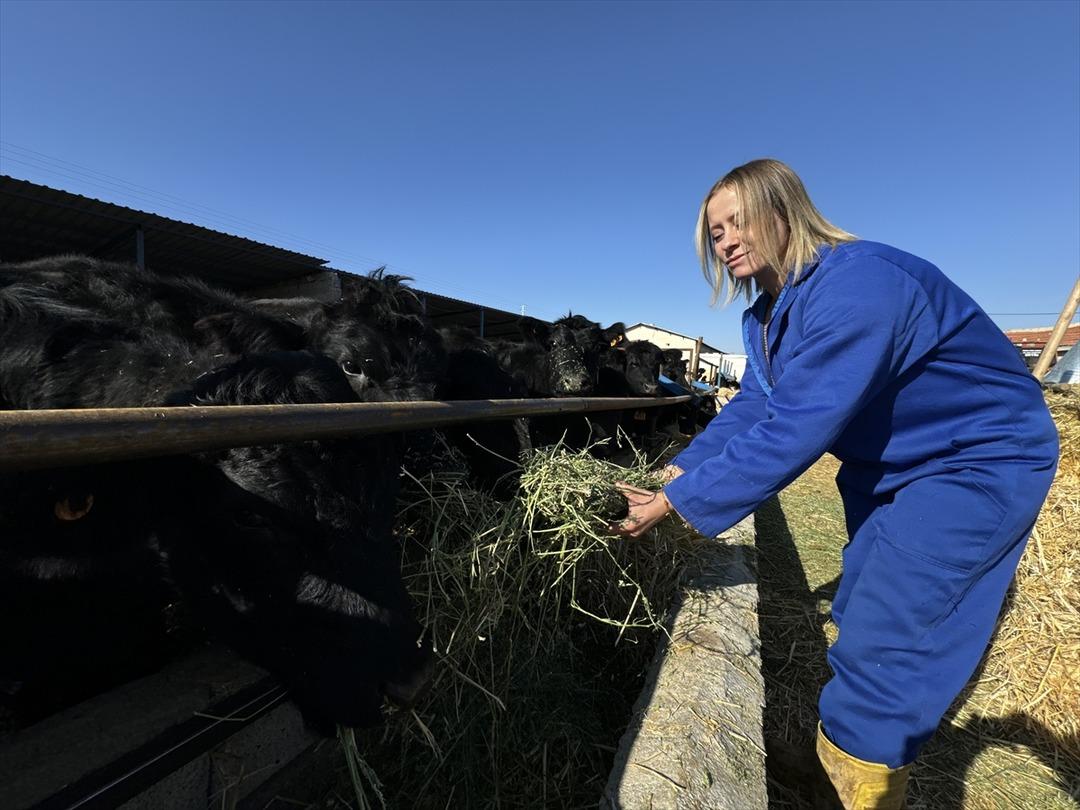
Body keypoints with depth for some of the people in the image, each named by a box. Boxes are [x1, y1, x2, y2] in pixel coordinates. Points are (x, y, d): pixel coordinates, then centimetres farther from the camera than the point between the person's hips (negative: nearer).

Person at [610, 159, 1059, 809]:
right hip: (891, 468, 9)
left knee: (882, 645, -7)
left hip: (980, 463, -8)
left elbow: (792, 432, -38)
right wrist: (678, 473, -11)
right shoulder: (769, 312, -1)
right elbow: (752, 408, -2)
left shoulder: (856, 285, -31)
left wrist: (678, 503, -33)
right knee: (864, 618, 18)